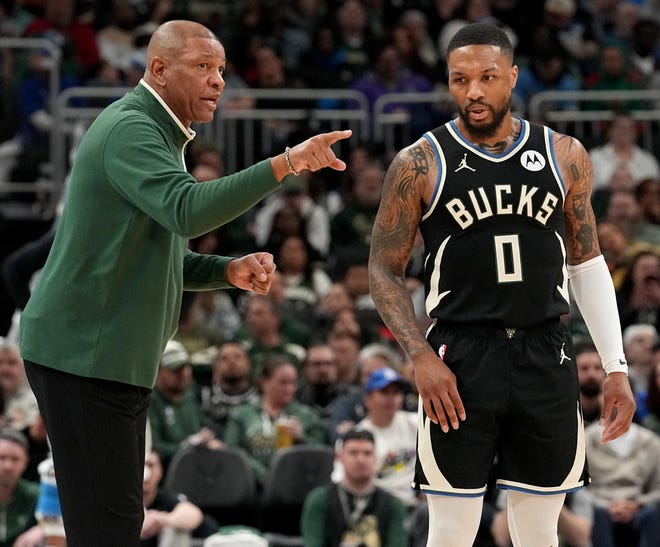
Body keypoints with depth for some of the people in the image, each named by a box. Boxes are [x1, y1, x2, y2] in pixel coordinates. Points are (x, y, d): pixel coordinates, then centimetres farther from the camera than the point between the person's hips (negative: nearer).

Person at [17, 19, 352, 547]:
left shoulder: (161, 137, 20)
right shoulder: (128, 128, -14)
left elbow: (165, 258, 24)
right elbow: (187, 210, -32)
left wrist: (229, 270, 4)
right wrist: (285, 163, -36)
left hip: (114, 358, 11)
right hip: (83, 353, -11)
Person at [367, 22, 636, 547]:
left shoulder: (564, 156, 4)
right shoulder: (419, 165, -3)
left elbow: (587, 262, 11)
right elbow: (384, 270, 1)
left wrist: (616, 366, 5)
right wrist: (420, 356, -12)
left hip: (546, 358, 2)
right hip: (459, 359, -2)